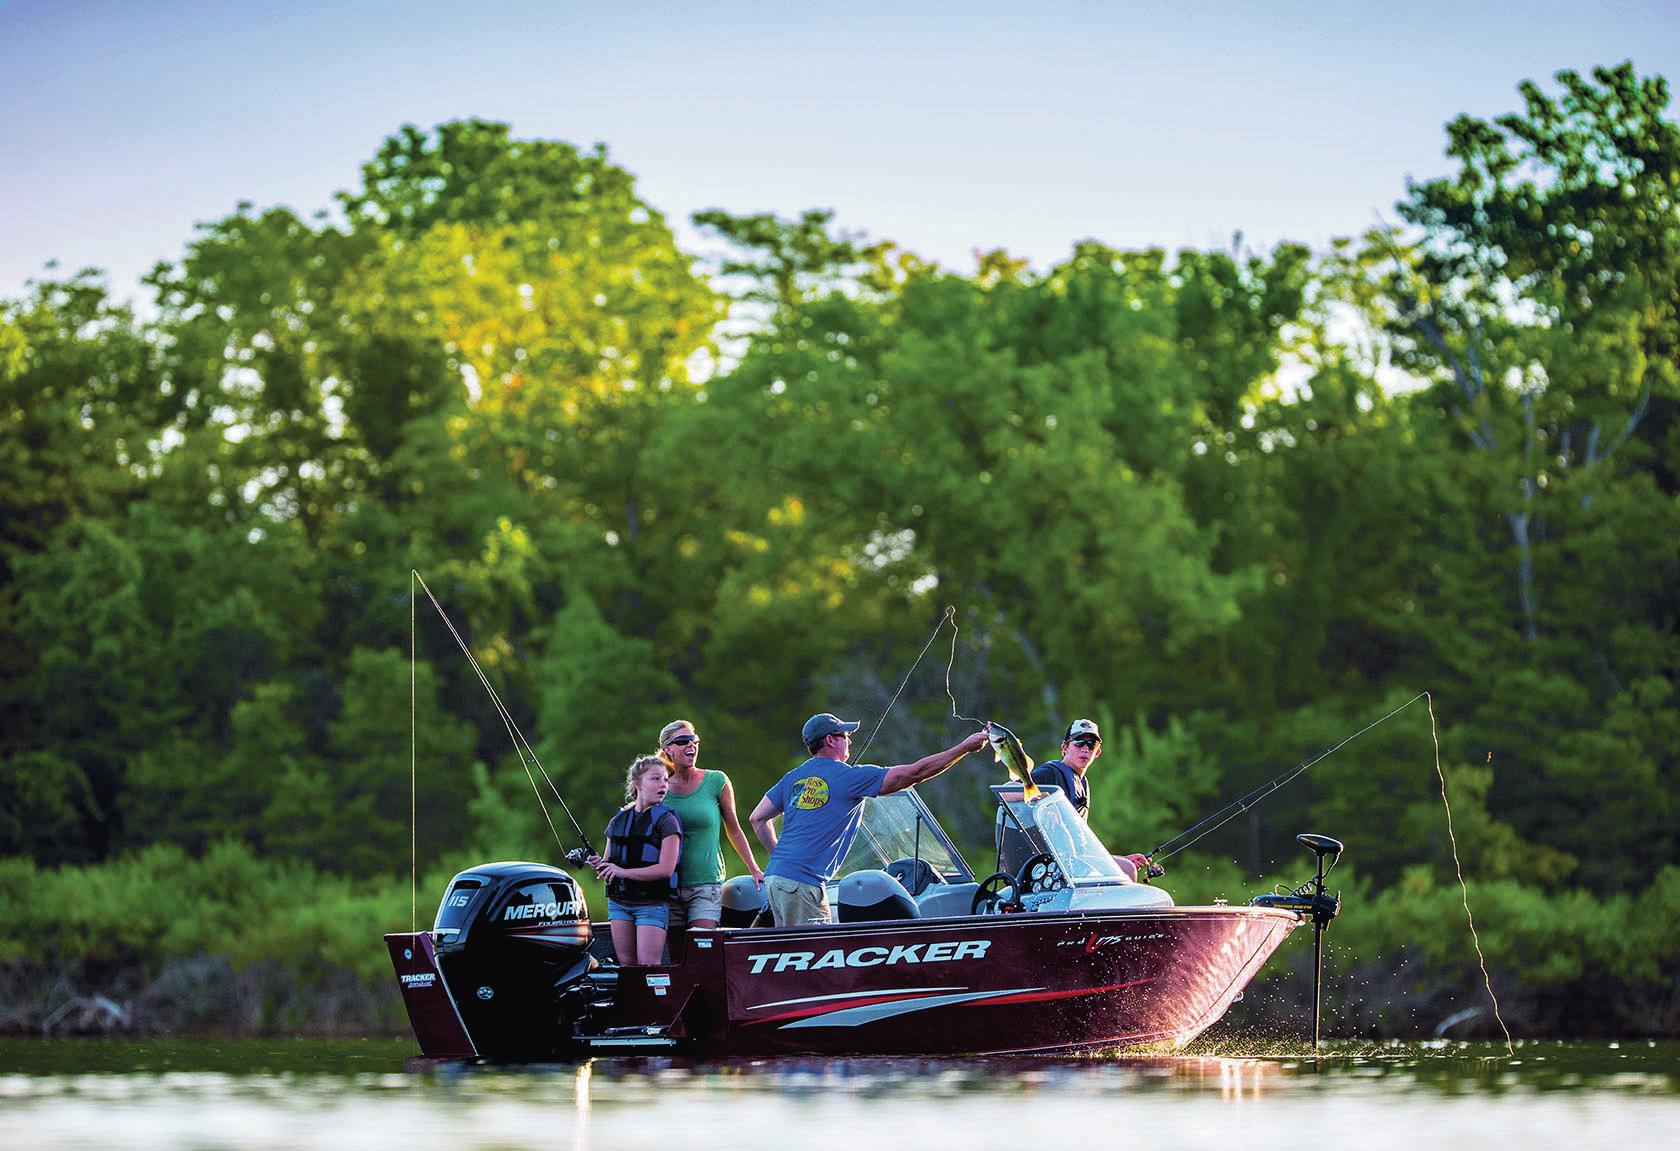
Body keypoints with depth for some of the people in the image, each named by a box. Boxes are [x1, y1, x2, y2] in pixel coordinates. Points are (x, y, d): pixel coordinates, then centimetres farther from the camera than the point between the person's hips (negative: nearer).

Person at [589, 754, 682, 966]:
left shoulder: (666, 820, -4)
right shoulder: (619, 820, 12)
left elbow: (666, 869, -14)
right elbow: (609, 867, 20)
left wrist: (622, 871, -17)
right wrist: (598, 865, -5)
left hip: (652, 903, -5)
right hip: (619, 901, 5)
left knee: (648, 969, -12)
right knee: (626, 965, 4)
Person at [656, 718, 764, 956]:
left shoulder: (716, 782, 1)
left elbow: (734, 830, 10)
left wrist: (754, 870, 9)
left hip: (706, 884, -2)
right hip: (669, 885, 2)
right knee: (678, 958, 3)